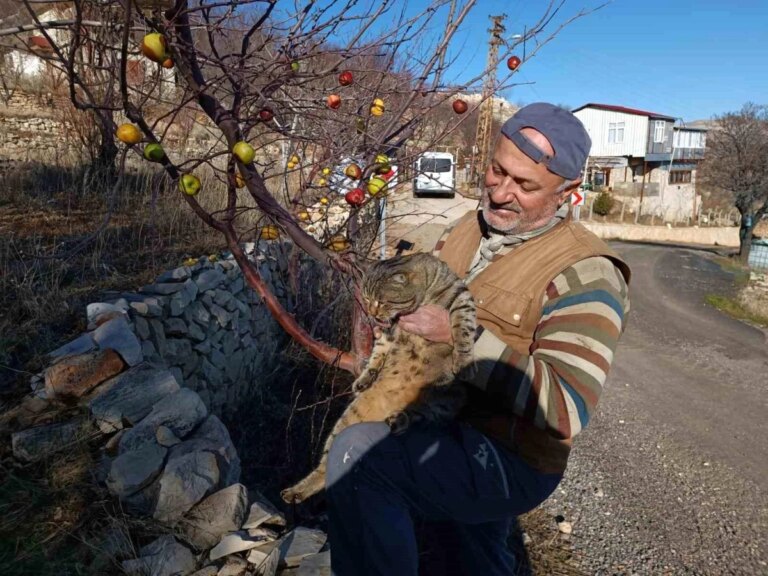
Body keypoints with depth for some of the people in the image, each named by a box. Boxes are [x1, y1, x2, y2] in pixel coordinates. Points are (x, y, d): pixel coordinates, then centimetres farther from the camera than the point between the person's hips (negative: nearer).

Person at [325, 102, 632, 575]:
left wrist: (462, 336, -34)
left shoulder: (584, 275, -21)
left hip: (509, 463, -7)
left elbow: (566, 408, -29)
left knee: (358, 452, -27)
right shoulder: (470, 229, 2)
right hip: (451, 431, 8)